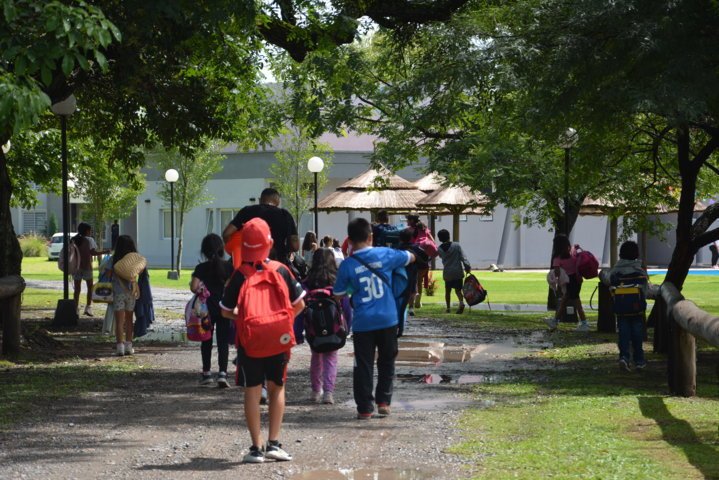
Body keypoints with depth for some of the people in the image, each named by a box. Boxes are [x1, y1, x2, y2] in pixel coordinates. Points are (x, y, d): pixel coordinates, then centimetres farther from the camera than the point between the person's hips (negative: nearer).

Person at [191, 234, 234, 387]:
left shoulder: (201, 268, -6)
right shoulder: (229, 267, -3)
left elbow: (194, 287, -15)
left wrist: (200, 289, 6)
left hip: (207, 308, 0)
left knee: (206, 341, 13)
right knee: (223, 341, 0)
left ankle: (206, 373, 17)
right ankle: (222, 373, -11)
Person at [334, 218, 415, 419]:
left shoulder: (347, 265, -7)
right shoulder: (385, 254, -3)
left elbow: (339, 295, 2)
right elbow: (411, 257, 15)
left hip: (363, 322, -1)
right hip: (388, 319, 1)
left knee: (363, 365, 6)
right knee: (386, 362, 16)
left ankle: (364, 407, 6)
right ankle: (383, 401, 15)